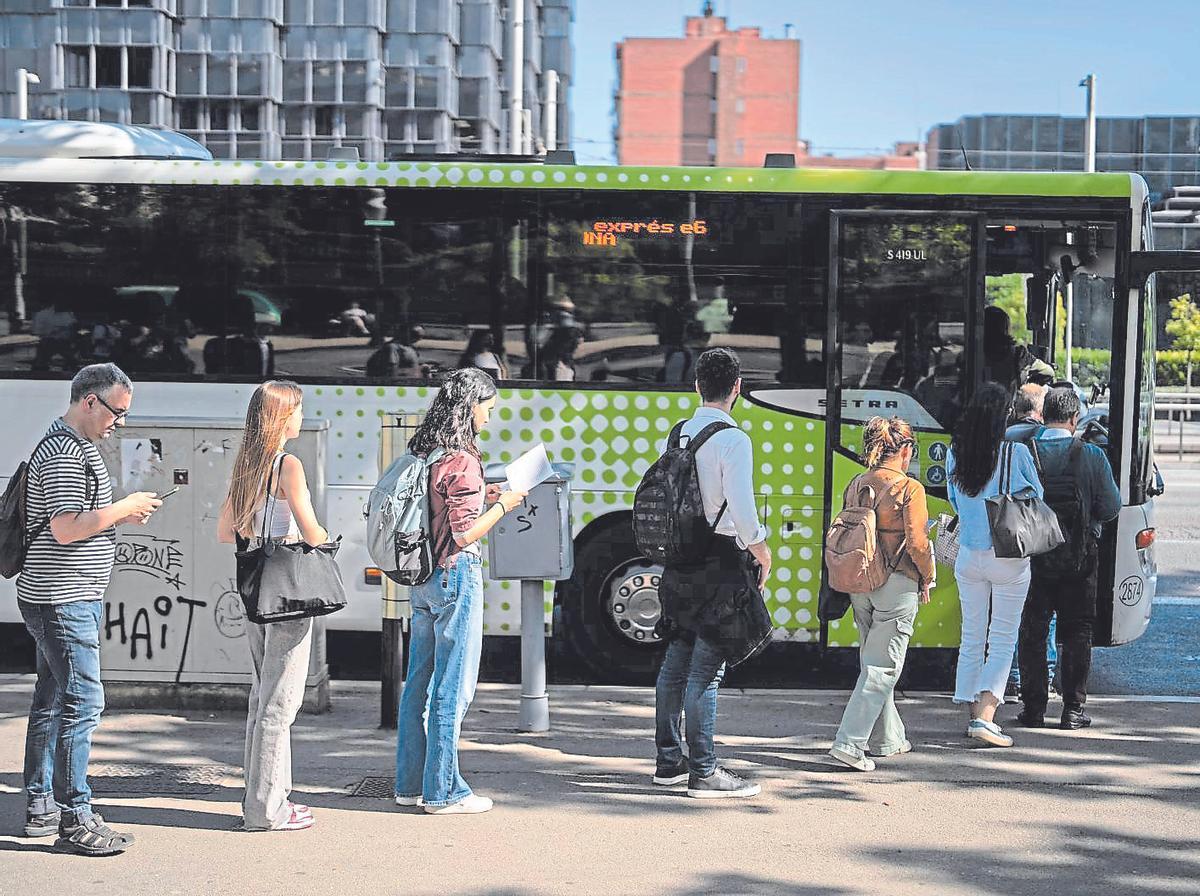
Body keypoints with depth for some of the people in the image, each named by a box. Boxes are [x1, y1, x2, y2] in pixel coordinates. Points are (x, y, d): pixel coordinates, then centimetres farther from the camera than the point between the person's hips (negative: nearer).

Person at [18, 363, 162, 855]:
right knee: (82, 703, -10)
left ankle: (40, 806, 21)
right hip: (64, 599, -11)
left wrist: (118, 515, 12)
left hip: (61, 598, 11)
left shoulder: (72, 446, 18)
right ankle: (75, 819, -8)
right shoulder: (65, 454, -16)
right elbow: (66, 529, -23)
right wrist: (124, 508, -15)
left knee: (52, 701, 14)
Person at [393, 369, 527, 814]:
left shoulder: (422, 451, 8)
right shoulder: (461, 461, -17)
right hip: (456, 575, -9)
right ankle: (443, 790, 4)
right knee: (452, 685, -1)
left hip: (422, 576, 9)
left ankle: (409, 783, 22)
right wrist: (503, 505, -6)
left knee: (419, 680, 14)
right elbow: (465, 533, -19)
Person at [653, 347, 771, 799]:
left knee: (676, 660, 14)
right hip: (718, 560, -8)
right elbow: (741, 508, -19)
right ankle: (703, 772, -1)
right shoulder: (733, 440, -14)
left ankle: (668, 760, 23)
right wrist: (761, 550, -4)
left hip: (679, 558, 8)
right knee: (707, 668, -5)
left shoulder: (679, 434, 9)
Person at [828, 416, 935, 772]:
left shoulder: (856, 485, 5)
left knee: (874, 660, 18)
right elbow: (916, 542, -14)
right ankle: (849, 742, -9)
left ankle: (887, 738, 28)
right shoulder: (909, 488, -12)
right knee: (883, 667, -2)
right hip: (897, 584, -6)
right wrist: (927, 578, 1)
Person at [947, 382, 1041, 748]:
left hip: (969, 556, 4)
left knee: (972, 636, 14)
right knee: (1002, 640, 1)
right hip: (1009, 558, -4)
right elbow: (1037, 498, 0)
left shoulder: (955, 453, -1)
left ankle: (974, 714, 19)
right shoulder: (1016, 452, -14)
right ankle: (985, 716, -10)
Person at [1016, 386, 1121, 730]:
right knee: (1077, 631, 8)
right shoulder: (1093, 456, -8)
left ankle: (1033, 708, 11)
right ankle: (1073, 709, 8)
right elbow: (1111, 507, -5)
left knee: (1032, 631, 10)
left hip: (1032, 554, 1)